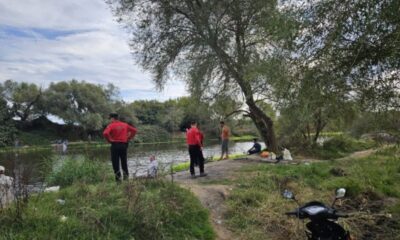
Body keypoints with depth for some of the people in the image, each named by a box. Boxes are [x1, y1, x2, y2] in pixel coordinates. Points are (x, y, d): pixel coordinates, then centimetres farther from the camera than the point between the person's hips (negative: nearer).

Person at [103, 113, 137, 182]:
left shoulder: (111, 125, -7)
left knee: (115, 162, 4)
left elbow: (105, 133, -23)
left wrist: (109, 140, -9)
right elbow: (134, 130, 12)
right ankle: (126, 176, 17)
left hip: (115, 145, -4)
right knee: (124, 161, 14)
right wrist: (129, 138, 10)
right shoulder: (125, 125, 8)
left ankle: (118, 178, 5)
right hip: (124, 145, 4)